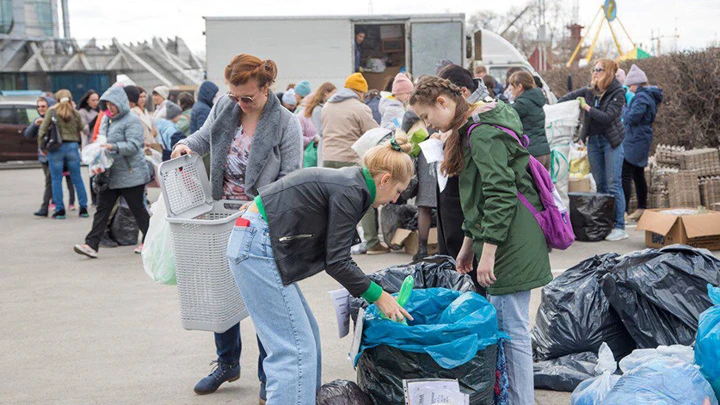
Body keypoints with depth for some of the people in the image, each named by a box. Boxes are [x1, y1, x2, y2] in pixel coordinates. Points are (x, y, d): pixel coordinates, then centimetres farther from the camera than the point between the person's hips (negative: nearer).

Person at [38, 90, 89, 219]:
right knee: (77, 179, 9)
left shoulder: (51, 112, -1)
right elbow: (81, 131, 4)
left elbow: (42, 130, -3)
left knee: (56, 180, 5)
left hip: (56, 148, -2)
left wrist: (41, 146, 7)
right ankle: (83, 208, 9)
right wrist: (80, 145, 11)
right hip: (72, 147, 2)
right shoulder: (75, 114, 5)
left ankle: (60, 210, 4)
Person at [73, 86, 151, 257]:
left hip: (130, 175, -7)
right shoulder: (106, 119, 14)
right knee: (102, 209, 2)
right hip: (110, 175, 8)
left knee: (137, 209, 4)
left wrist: (113, 147, -30)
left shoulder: (132, 121, -12)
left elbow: (134, 145, -20)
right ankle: (91, 244, -1)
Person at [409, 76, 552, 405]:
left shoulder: (483, 133, -15)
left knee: (513, 328, -5)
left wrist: (488, 251, -21)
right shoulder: (470, 131, 18)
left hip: (510, 239, -11)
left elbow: (501, 195, -22)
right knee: (502, 323, 13)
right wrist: (469, 243, 25)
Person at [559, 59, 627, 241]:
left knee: (614, 185, -8)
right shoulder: (589, 90, 5)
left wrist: (587, 107, -16)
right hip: (593, 141, 6)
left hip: (611, 141, -6)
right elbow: (568, 98, 14)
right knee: (600, 184, 9)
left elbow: (608, 117, -20)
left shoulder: (617, 92, -11)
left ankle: (620, 227, -6)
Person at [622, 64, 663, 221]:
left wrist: (624, 111, -4)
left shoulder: (641, 97, -17)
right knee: (638, 175, 17)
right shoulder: (649, 96, 15)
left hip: (635, 141, -10)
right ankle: (642, 209, 25)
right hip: (643, 139, 10)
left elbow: (632, 118, -23)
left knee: (625, 175, -11)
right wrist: (627, 112, 6)